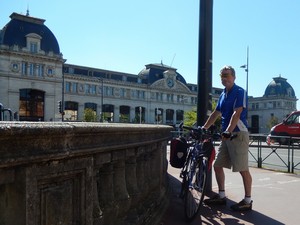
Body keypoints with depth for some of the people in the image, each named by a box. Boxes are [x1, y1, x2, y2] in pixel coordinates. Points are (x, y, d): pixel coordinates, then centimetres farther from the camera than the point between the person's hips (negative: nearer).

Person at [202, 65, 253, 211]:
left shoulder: (239, 92, -8)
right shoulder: (223, 95, 17)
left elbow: (237, 113, -20)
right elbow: (216, 113, 20)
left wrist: (228, 131, -31)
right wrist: (203, 128, 15)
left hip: (238, 134, -8)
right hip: (226, 135, 9)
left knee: (243, 169, -4)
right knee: (217, 165, 10)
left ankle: (247, 201, 9)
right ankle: (221, 196, 23)